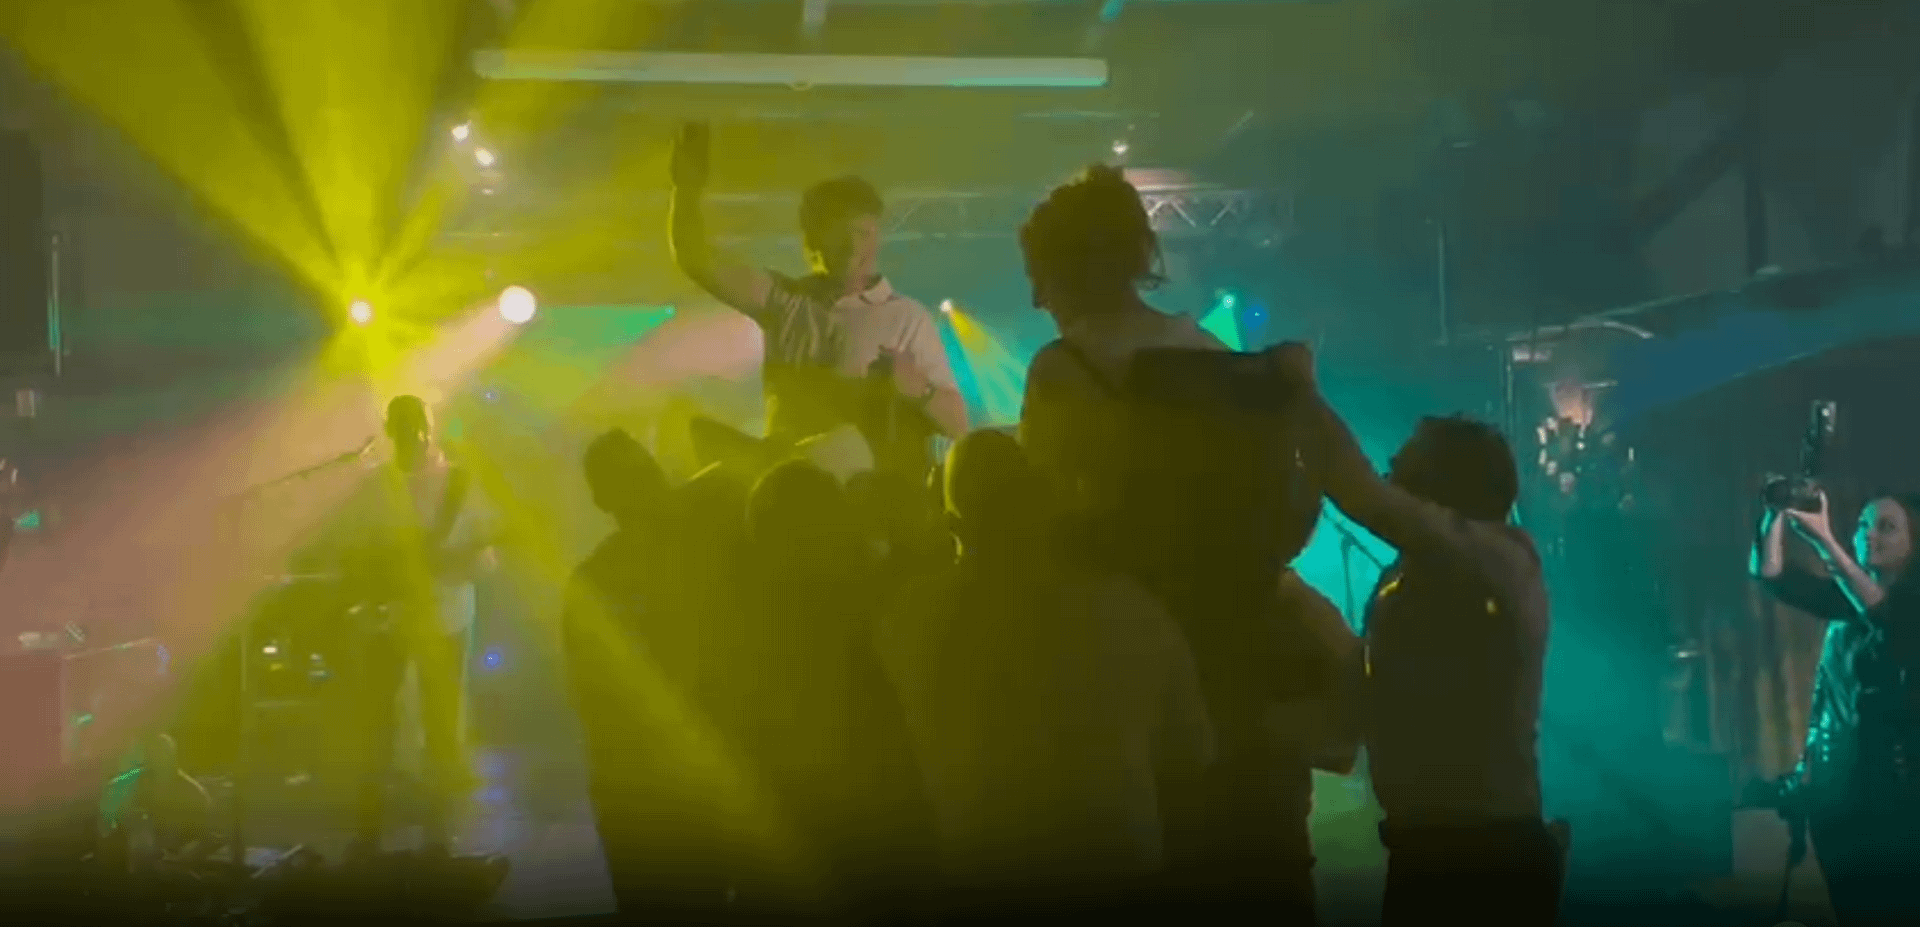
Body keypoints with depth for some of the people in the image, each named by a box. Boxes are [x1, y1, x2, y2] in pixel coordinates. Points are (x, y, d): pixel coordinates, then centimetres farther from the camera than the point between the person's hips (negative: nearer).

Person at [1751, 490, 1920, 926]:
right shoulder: (1845, 599, 8)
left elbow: (1880, 609, -28)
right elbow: (1768, 572, -2)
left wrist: (1824, 539, -32)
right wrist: (1776, 512, -17)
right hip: (1835, 780, 5)